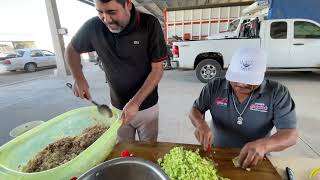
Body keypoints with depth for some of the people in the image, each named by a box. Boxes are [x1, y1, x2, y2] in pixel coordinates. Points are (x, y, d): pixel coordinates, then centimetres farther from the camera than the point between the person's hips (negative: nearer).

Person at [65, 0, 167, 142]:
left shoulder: (150, 24, -16)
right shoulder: (93, 26, -10)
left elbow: (157, 69, -15)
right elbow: (72, 49, 8)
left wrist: (136, 102, -23)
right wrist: (78, 79, -9)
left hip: (147, 107, -1)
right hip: (117, 107, 2)